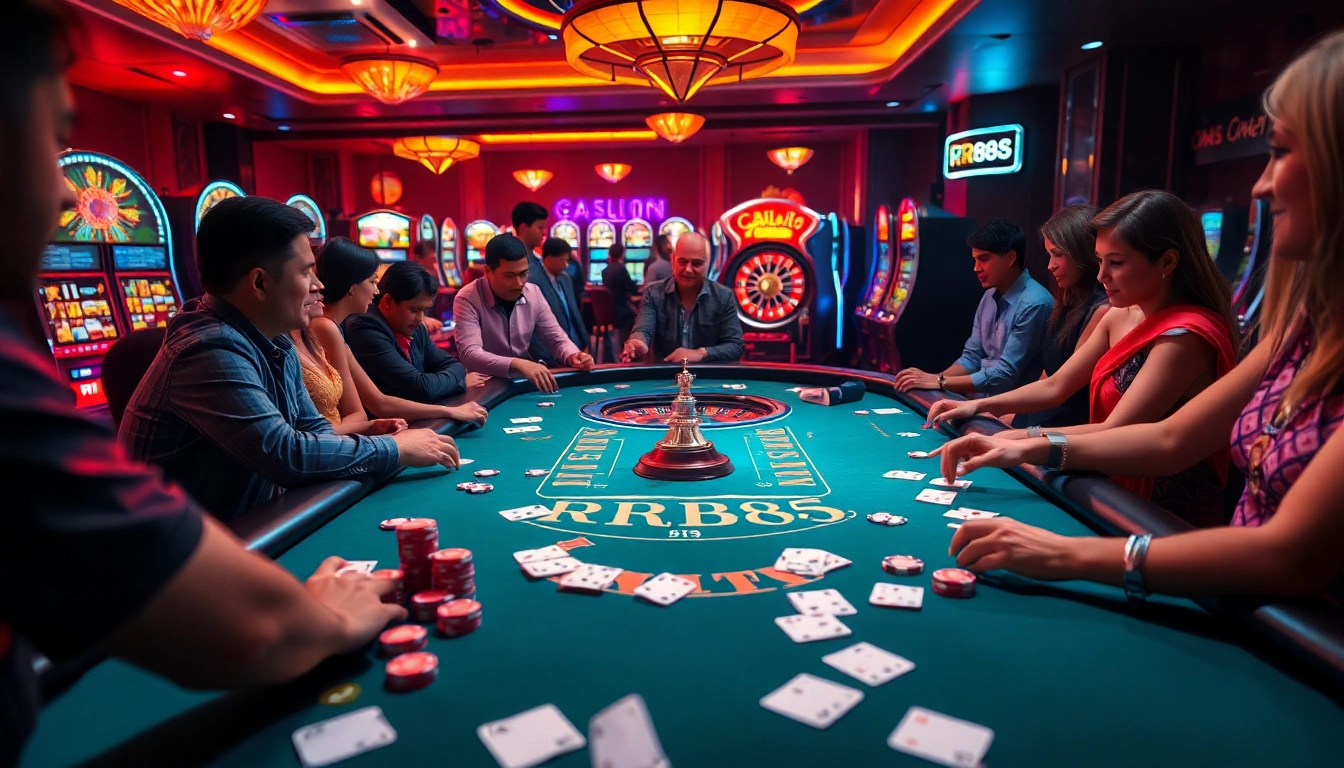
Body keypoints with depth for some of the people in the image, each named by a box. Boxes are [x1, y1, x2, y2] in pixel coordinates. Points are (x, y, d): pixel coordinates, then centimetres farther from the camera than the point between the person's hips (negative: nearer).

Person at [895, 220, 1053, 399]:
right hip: (983, 400, 7)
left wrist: (940, 382, -21)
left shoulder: (1034, 304, -18)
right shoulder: (990, 296, 9)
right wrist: (934, 378, -8)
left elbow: (1004, 376, -21)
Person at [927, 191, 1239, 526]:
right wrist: (977, 406, -4)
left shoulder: (1185, 335, -21)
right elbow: (1055, 387, 8)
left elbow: (1115, 433, -26)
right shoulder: (1119, 317, 6)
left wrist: (1016, 438, -26)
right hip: (1122, 497, 7)